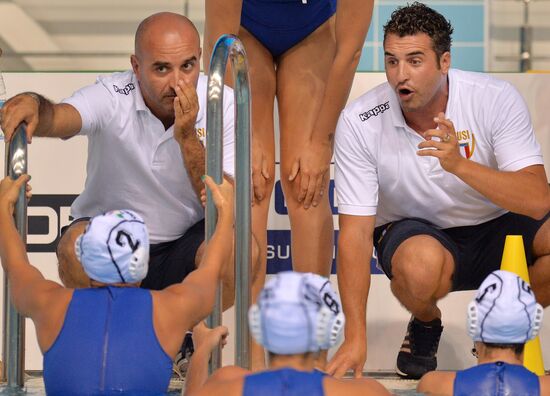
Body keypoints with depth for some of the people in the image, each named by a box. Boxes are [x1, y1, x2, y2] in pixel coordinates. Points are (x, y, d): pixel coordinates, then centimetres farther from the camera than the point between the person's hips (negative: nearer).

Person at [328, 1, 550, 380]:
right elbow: (355, 233, -18)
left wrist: (459, 165, -41)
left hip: (496, 228, 1)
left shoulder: (496, 99, -19)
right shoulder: (359, 122, -18)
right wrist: (355, 337, -26)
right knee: (422, 264, -38)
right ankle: (426, 323, 1)